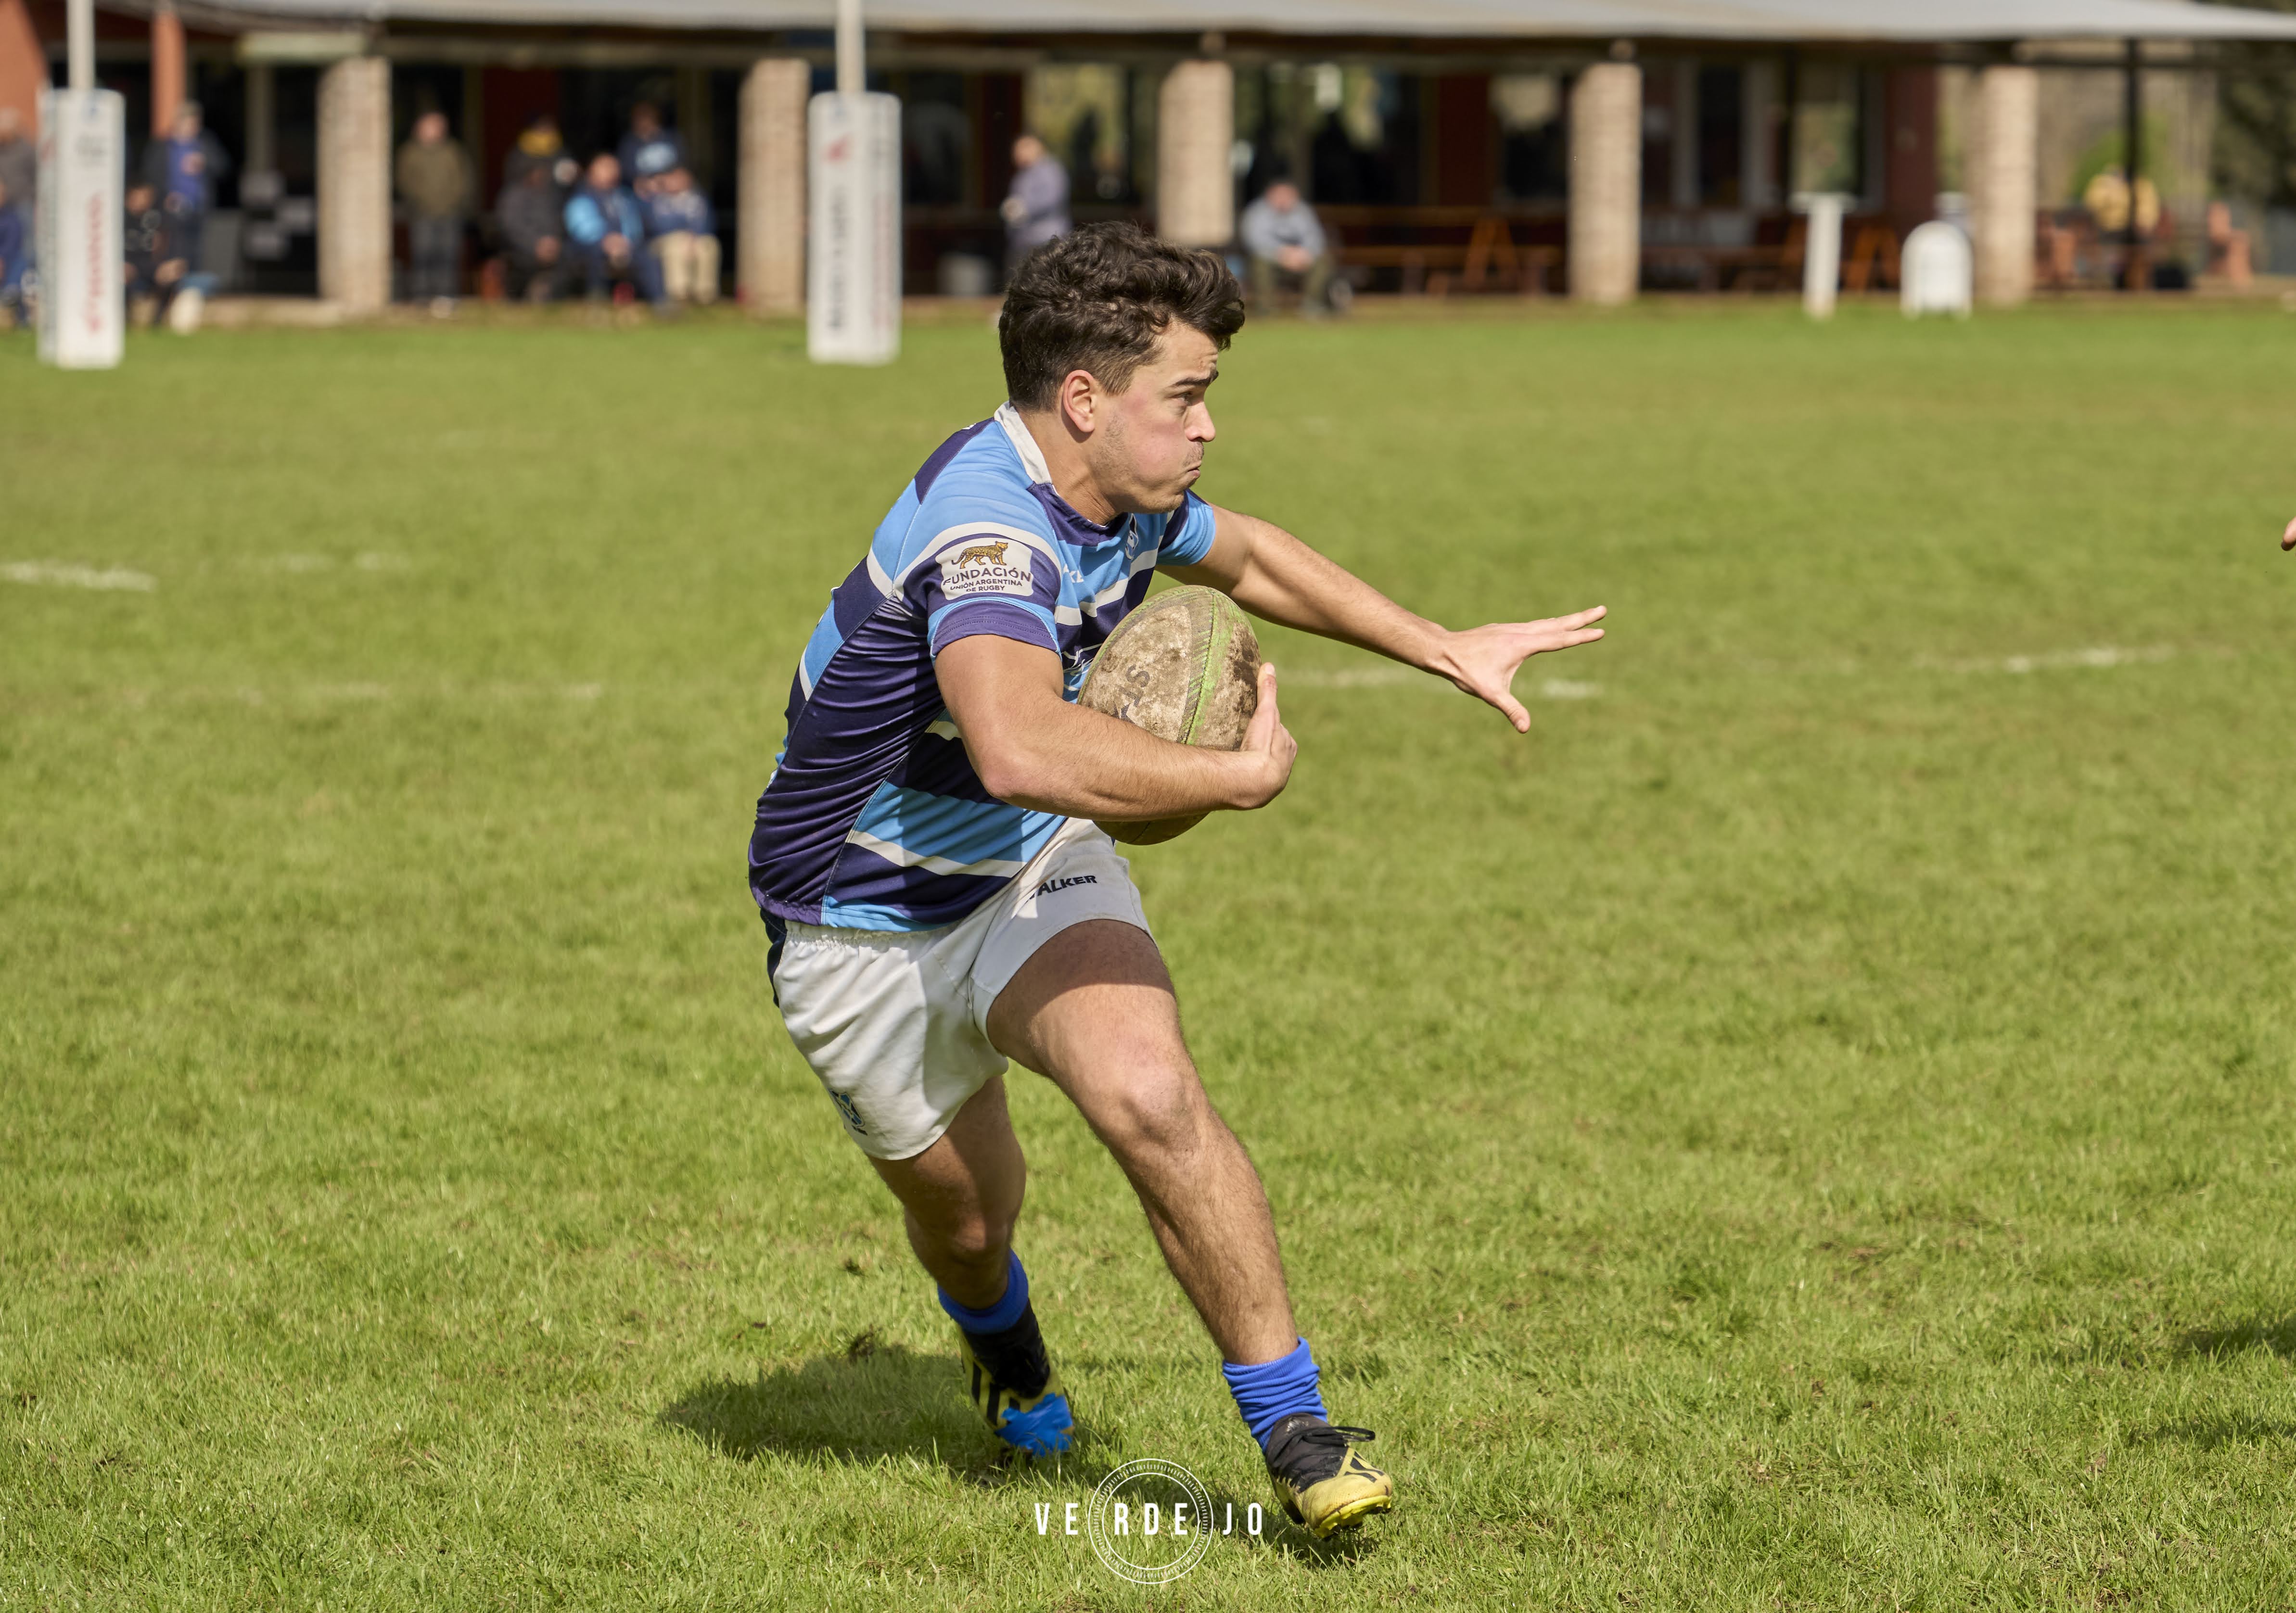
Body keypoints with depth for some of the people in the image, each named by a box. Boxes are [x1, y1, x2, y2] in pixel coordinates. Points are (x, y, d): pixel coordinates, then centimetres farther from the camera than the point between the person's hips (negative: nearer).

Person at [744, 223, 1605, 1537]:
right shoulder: (989, 528, -34)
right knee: (960, 1209, 13)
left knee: (1150, 1095, -23)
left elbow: (1246, 556, 20)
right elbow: (1022, 750, -52)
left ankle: (1297, 1433, -17)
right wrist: (1244, 776, -41)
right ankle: (1002, 1339, 52)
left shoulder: (1120, 497, -5)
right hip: (865, 927, -5)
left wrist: (1447, 649, 18)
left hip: (1032, 872, 5)